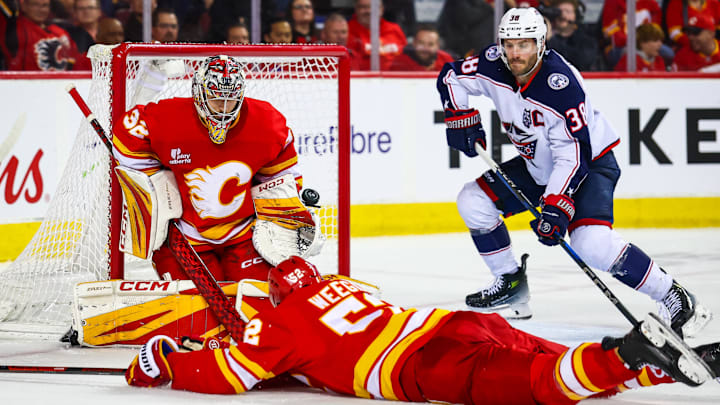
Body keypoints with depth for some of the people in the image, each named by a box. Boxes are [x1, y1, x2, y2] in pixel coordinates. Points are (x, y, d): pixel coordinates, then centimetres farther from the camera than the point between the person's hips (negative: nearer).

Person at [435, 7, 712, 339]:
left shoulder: (561, 85, -32)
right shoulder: (494, 65, -13)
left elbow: (574, 154, -32)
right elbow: (451, 77, 7)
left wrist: (556, 206, -37)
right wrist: (461, 118, -4)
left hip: (591, 163, -8)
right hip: (537, 166, 8)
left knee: (592, 243, -29)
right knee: (473, 201, 1)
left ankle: (674, 299, -18)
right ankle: (511, 286, 15)